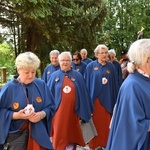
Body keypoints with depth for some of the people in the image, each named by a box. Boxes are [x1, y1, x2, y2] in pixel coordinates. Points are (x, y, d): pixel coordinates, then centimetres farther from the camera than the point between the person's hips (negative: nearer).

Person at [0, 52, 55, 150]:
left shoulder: (41, 85, -1)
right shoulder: (9, 88, -10)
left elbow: (51, 106, 4)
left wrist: (42, 114, -15)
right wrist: (16, 115, -20)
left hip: (38, 133, 3)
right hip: (16, 134, -2)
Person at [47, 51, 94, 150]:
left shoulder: (78, 76, 2)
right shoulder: (54, 76, 4)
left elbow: (84, 94, 4)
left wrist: (84, 112, 5)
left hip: (72, 112, 0)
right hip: (58, 112, 0)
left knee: (71, 135, 10)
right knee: (59, 136, 6)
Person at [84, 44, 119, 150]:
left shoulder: (111, 66, 5)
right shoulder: (90, 66, -3)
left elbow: (115, 84, 7)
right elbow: (87, 84, -1)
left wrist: (115, 100, 5)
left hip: (107, 99, 2)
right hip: (94, 99, -2)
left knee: (106, 123, 8)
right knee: (95, 122, 5)